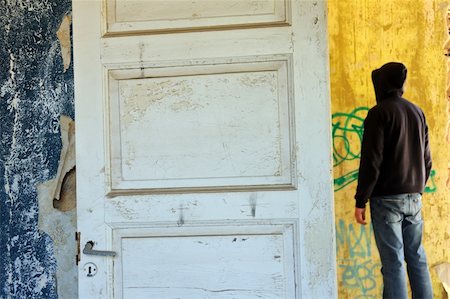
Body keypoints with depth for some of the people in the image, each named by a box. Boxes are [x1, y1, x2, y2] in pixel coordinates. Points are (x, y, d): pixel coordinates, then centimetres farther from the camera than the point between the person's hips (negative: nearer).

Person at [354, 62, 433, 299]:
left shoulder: (380, 113, -9)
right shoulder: (417, 112, 12)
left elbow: (371, 161, -14)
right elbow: (426, 159, 16)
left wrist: (360, 201, -10)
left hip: (387, 199, -6)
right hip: (413, 198, 7)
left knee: (393, 262, -3)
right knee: (417, 257, 13)